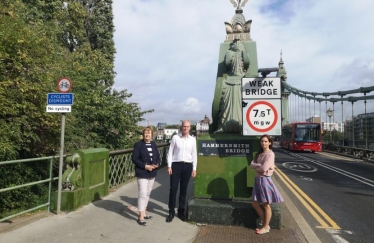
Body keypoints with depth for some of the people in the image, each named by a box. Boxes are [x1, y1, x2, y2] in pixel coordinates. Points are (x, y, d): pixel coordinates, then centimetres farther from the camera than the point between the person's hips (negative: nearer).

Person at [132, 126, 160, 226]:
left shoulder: (154, 145, 8)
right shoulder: (138, 144, -9)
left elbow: (158, 157, 13)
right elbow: (134, 159, -13)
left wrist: (157, 164, -8)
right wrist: (145, 166, -21)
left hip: (152, 173, 7)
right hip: (142, 174, -6)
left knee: (148, 193, 15)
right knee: (142, 194, -7)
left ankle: (143, 213, 29)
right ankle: (141, 217, 1)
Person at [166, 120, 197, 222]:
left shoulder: (192, 139, 4)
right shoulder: (175, 138, -2)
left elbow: (194, 155, 7)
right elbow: (170, 152, 0)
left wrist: (194, 169, 4)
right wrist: (169, 166, -6)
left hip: (187, 166, 2)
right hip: (176, 165, -2)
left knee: (183, 190, 11)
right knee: (173, 189, 1)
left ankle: (181, 211, 24)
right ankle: (171, 212, 14)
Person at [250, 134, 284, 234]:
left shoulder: (270, 154, -12)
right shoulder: (259, 153, 12)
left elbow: (264, 168, -22)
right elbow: (252, 164, 1)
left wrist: (256, 167, -5)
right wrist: (260, 166, -15)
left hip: (265, 180, -8)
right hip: (257, 179, 8)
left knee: (266, 205, 5)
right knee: (255, 203, 11)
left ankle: (266, 227, 19)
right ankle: (265, 224, 26)